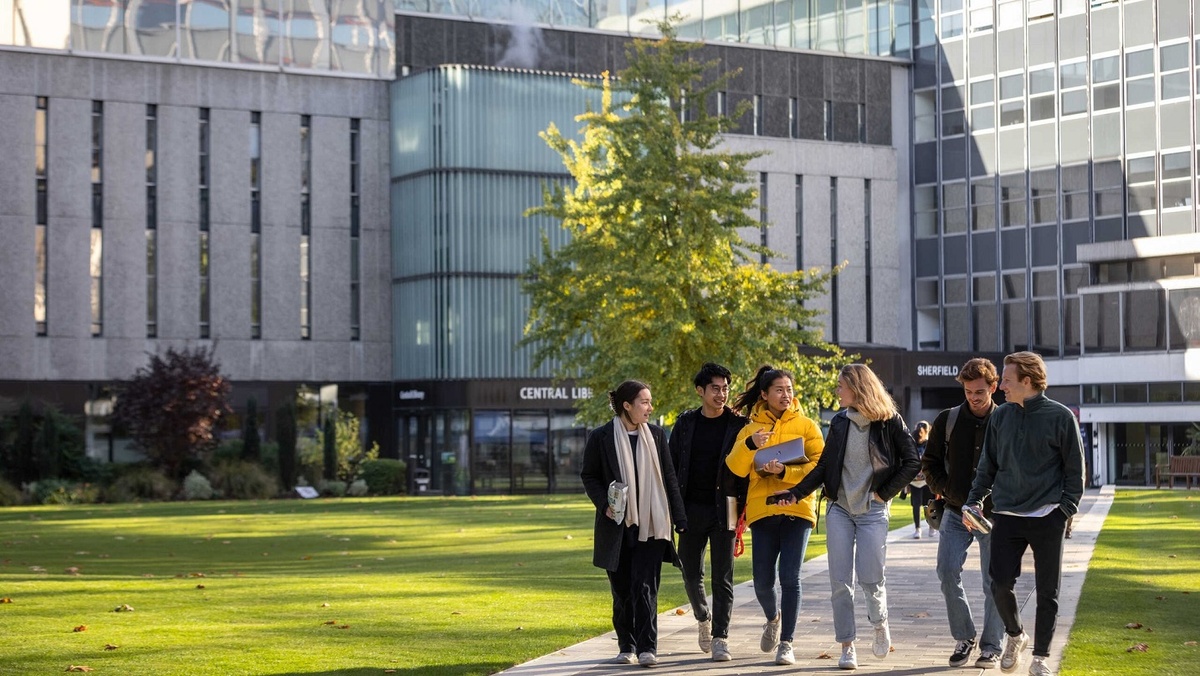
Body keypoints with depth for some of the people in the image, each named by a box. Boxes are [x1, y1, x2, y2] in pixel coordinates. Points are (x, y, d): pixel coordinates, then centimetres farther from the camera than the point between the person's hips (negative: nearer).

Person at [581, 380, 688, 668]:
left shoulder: (656, 435, 5)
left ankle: (647, 648, -7)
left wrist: (679, 518, 5)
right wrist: (604, 504, -12)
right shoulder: (601, 437, -2)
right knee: (622, 589, 6)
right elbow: (589, 476, 4)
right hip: (617, 525, 0)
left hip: (650, 525, 0)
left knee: (645, 587, -6)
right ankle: (627, 647, 17)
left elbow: (669, 478, 8)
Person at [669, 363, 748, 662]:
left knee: (722, 578, -2)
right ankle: (704, 619, 34)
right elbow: (673, 465, 10)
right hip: (691, 510, 3)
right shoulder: (685, 423, 7)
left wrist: (743, 508, -9)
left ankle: (720, 638, 1)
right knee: (691, 575, 9)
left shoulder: (738, 424, 0)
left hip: (723, 510, -3)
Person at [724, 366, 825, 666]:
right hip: (762, 510, 2)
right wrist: (750, 445, -20)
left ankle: (786, 642, -3)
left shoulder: (806, 426, 5)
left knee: (790, 576, -10)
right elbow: (735, 468, -2)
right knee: (763, 581, 2)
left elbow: (818, 466, -4)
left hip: (797, 509, -2)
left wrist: (785, 472, -17)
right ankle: (773, 619, 35)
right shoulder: (751, 429, 10)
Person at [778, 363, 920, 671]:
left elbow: (912, 462, -4)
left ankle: (880, 624, 21)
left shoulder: (890, 421, -5)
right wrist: (795, 494, 0)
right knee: (840, 581, -1)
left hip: (873, 511, -4)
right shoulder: (840, 421, 7)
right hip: (839, 509, 4)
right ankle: (847, 646, 5)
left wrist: (884, 493, -7)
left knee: (870, 578, -9)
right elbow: (824, 466, 10)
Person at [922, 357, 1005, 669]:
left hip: (994, 516, -1)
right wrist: (947, 491, -4)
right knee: (947, 571, -11)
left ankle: (991, 647, 12)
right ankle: (964, 637, 6)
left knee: (995, 582, 2)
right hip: (956, 514, 2)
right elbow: (929, 462, 10)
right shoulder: (947, 420, 2)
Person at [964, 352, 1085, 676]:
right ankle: (1015, 636, 23)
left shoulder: (1060, 417, -4)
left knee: (1047, 592, 3)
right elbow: (987, 466, 15)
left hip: (1047, 518, -3)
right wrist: (974, 501, 5)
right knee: (1000, 584, -4)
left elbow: (1075, 470, 0)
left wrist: (1066, 509, -7)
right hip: (1006, 516, 3)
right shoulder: (1000, 416, 7)